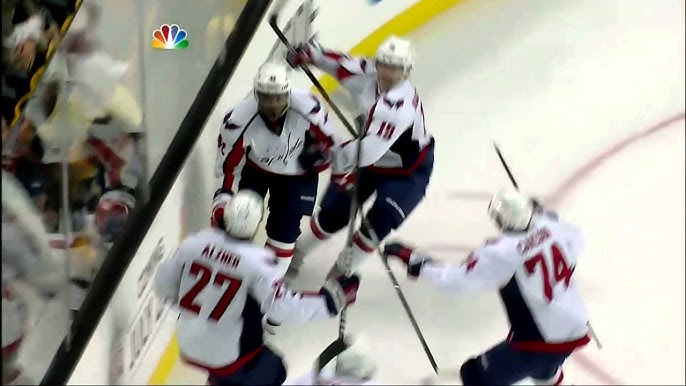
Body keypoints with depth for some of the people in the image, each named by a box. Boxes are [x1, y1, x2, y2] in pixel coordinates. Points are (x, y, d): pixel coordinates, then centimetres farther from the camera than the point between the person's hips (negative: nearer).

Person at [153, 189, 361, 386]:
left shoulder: (195, 242, -10)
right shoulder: (257, 261, -24)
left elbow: (163, 285, 0)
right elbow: (283, 307, -29)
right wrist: (333, 297, -22)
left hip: (188, 345, 6)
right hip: (229, 355, -5)